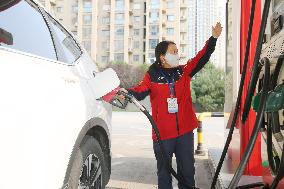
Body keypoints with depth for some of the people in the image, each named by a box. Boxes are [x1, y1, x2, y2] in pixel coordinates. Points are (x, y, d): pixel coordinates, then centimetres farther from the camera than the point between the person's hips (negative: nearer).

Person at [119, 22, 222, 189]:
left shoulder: (184, 72, 6)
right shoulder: (152, 76, -4)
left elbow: (201, 58, 0)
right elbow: (140, 92, -16)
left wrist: (213, 38, -8)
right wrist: (128, 93, -37)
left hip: (185, 132, 3)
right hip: (162, 133, -3)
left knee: (187, 171, 14)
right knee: (164, 172, 12)